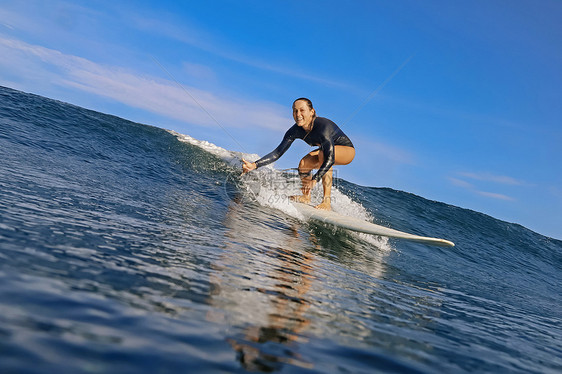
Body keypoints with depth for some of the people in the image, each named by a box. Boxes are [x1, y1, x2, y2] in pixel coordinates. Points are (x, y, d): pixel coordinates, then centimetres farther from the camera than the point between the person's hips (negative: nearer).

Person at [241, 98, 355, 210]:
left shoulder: (323, 126, -36)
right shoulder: (295, 131, -16)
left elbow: (330, 158, -44)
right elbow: (278, 152, -16)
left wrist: (314, 180, -54)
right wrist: (254, 165, -28)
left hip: (347, 150, -7)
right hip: (326, 149, 7)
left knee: (323, 153, -35)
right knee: (303, 164, -14)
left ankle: (327, 201, -31)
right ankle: (306, 197, 9)